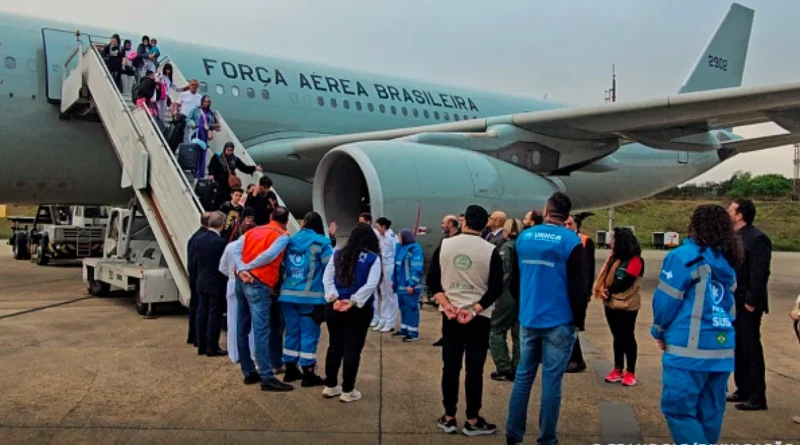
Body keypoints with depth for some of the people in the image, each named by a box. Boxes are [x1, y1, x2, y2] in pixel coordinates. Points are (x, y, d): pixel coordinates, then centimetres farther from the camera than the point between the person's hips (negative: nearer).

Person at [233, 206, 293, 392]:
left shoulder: (252, 231, 17)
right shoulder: (283, 236, -1)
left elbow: (236, 251, 3)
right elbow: (269, 255, -17)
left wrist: (241, 270, -9)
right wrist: (247, 267, -9)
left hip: (242, 281, 7)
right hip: (259, 284, -7)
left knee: (242, 329, 11)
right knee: (262, 330, -11)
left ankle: (249, 372, 18)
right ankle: (267, 378, -14)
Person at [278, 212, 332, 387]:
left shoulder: (290, 241, 10)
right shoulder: (321, 243, -5)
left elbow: (282, 266, 15)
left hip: (288, 294, 5)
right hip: (311, 296, -5)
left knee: (292, 331, 14)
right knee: (309, 333, 1)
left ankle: (290, 370, 21)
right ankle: (308, 374, 4)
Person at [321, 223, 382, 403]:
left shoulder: (338, 254, 8)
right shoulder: (373, 258, -4)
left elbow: (326, 278, 1)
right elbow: (371, 284, -15)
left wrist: (334, 298, -8)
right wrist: (353, 301, -17)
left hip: (335, 307, 4)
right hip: (359, 309, -4)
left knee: (334, 346, 16)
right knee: (352, 349, 3)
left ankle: (330, 386, 25)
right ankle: (347, 390, 10)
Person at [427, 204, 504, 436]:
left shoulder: (444, 245, -1)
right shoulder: (490, 251, -7)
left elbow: (432, 280, -1)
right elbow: (496, 288, -11)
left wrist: (447, 305, -7)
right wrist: (474, 310, -12)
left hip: (450, 315, 2)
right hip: (479, 317, -2)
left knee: (450, 367, 9)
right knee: (474, 369, 4)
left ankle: (449, 419, 16)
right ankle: (472, 421, 11)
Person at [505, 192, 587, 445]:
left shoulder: (524, 237, 5)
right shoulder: (571, 241, -9)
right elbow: (578, 286, -8)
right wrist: (579, 319, 3)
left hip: (528, 320, 4)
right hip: (559, 322, -4)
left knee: (523, 375, 12)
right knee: (551, 380, 2)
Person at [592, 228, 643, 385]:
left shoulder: (635, 261, -12)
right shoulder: (615, 258, 13)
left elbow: (625, 282, -20)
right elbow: (606, 277, 12)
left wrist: (609, 290, -10)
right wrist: (603, 290, -8)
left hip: (627, 306, -7)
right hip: (611, 304, 7)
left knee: (627, 338, 1)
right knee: (617, 337, 13)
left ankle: (630, 372, 11)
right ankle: (618, 369, 21)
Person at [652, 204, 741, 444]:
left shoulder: (684, 256, -9)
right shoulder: (727, 262, 12)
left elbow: (666, 300, -8)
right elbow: (730, 306, 16)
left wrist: (659, 331, 7)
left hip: (689, 349, -7)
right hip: (722, 349, 7)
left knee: (678, 409, -3)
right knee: (709, 413, 13)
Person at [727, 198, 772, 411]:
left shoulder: (756, 238, -16)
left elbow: (759, 273, -19)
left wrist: (751, 301, -20)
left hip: (746, 304, -8)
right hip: (733, 302, 8)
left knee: (751, 349, 0)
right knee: (738, 348, 15)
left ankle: (757, 397, 9)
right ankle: (743, 390, 26)